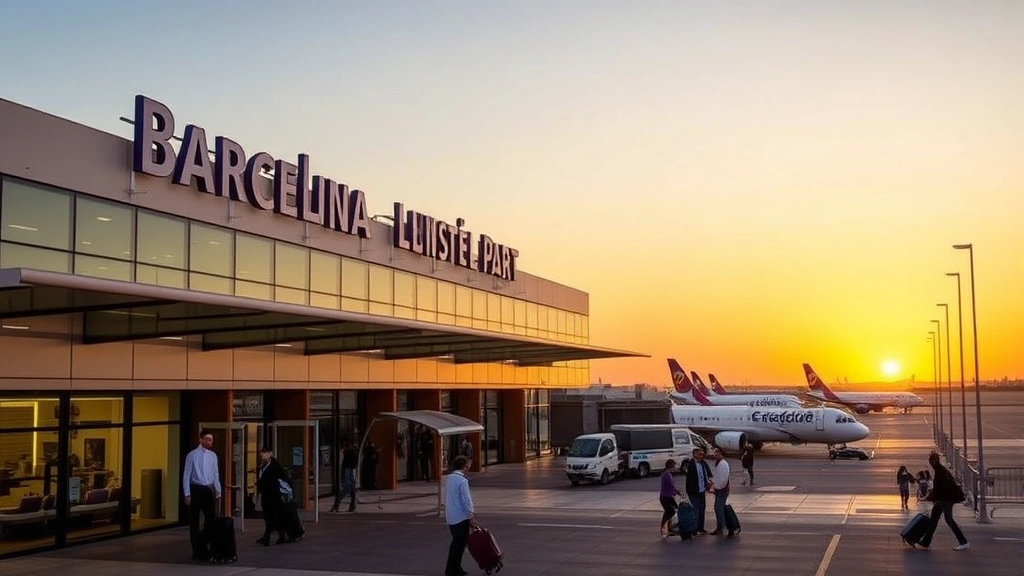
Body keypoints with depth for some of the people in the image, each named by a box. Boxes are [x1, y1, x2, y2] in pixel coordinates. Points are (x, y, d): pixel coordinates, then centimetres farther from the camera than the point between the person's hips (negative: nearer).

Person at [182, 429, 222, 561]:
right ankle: (197, 551, 13)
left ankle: (203, 547, 18)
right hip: (196, 489, -5)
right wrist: (187, 494, -11)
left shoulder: (213, 455, 8)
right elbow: (186, 475, -7)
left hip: (209, 490, 5)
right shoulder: (192, 455, -7)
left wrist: (218, 491, 9)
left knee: (211, 519, 5)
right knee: (194, 521, 5)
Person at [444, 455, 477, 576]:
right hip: (461, 517, -8)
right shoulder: (462, 481, -17)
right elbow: (466, 500, -17)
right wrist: (471, 516, -11)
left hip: (450, 517, 8)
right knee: (460, 543, 1)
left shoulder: (449, 479, 8)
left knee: (456, 542, 17)